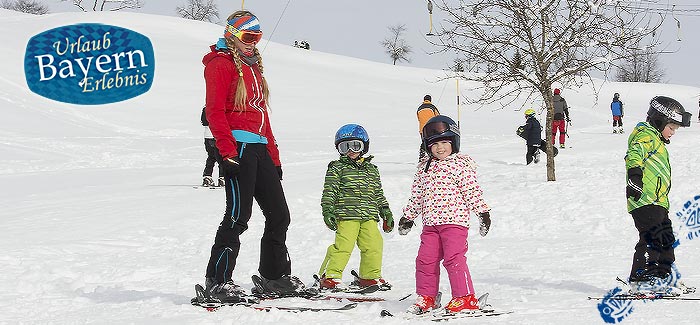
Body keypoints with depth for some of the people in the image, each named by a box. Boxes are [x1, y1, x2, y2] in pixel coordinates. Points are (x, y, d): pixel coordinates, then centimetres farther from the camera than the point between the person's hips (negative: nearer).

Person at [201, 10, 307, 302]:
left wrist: (274, 157, 21)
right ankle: (218, 281, -7)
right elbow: (215, 111, -12)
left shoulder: (253, 66, 25)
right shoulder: (221, 64, -2)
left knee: (279, 214, 8)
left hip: (259, 148, 9)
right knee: (239, 214, -13)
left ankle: (275, 277, 18)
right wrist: (228, 152, -21)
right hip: (238, 145, -9)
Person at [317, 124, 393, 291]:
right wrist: (328, 211, -12)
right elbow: (329, 192, -2)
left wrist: (386, 213, 20)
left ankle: (370, 276, 17)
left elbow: (378, 194, 24)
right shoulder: (337, 168, 3)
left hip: (369, 217, 5)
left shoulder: (372, 170, 19)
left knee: (374, 244, 2)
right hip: (346, 215, -5)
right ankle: (330, 276, -6)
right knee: (343, 245, -13)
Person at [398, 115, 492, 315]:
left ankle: (465, 298, -3)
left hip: (454, 221, -6)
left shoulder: (461, 164, -3)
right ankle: (427, 297, 19)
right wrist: (408, 216, 25)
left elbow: (472, 191, -5)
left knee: (454, 258, -11)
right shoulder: (424, 168, 15)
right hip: (430, 223, 6)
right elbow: (417, 195, 22)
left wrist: (482, 212, -9)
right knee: (425, 259, 6)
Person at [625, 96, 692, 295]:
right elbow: (634, 154, -24)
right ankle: (640, 278, -16)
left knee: (666, 240, 12)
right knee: (652, 238, -17)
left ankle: (661, 278, 19)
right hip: (644, 201, -11)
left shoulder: (657, 141, 29)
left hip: (657, 203, 11)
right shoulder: (646, 136, -4)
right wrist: (634, 174, -40)